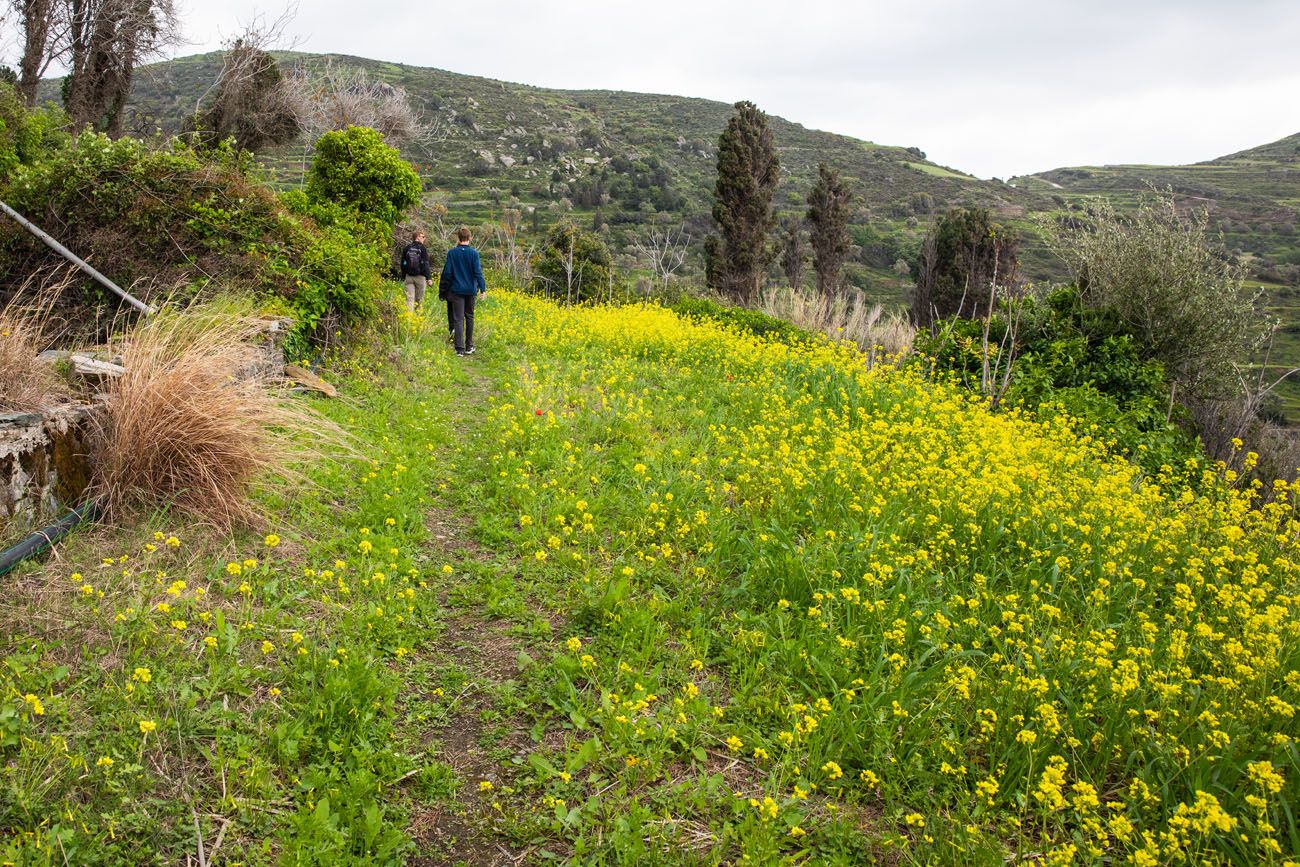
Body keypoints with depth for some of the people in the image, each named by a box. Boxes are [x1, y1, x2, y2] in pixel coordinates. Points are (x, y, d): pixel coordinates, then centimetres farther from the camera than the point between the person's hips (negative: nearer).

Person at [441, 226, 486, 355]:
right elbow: (478, 272, -9)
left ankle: (459, 348, -8)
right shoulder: (474, 253, -7)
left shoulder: (452, 253, -5)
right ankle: (469, 347, 22)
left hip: (457, 290, -1)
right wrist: (482, 288, -4)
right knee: (469, 317, 15)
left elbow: (447, 272, -2)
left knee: (458, 319, -1)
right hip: (471, 290, 1)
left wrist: (447, 288, 11)